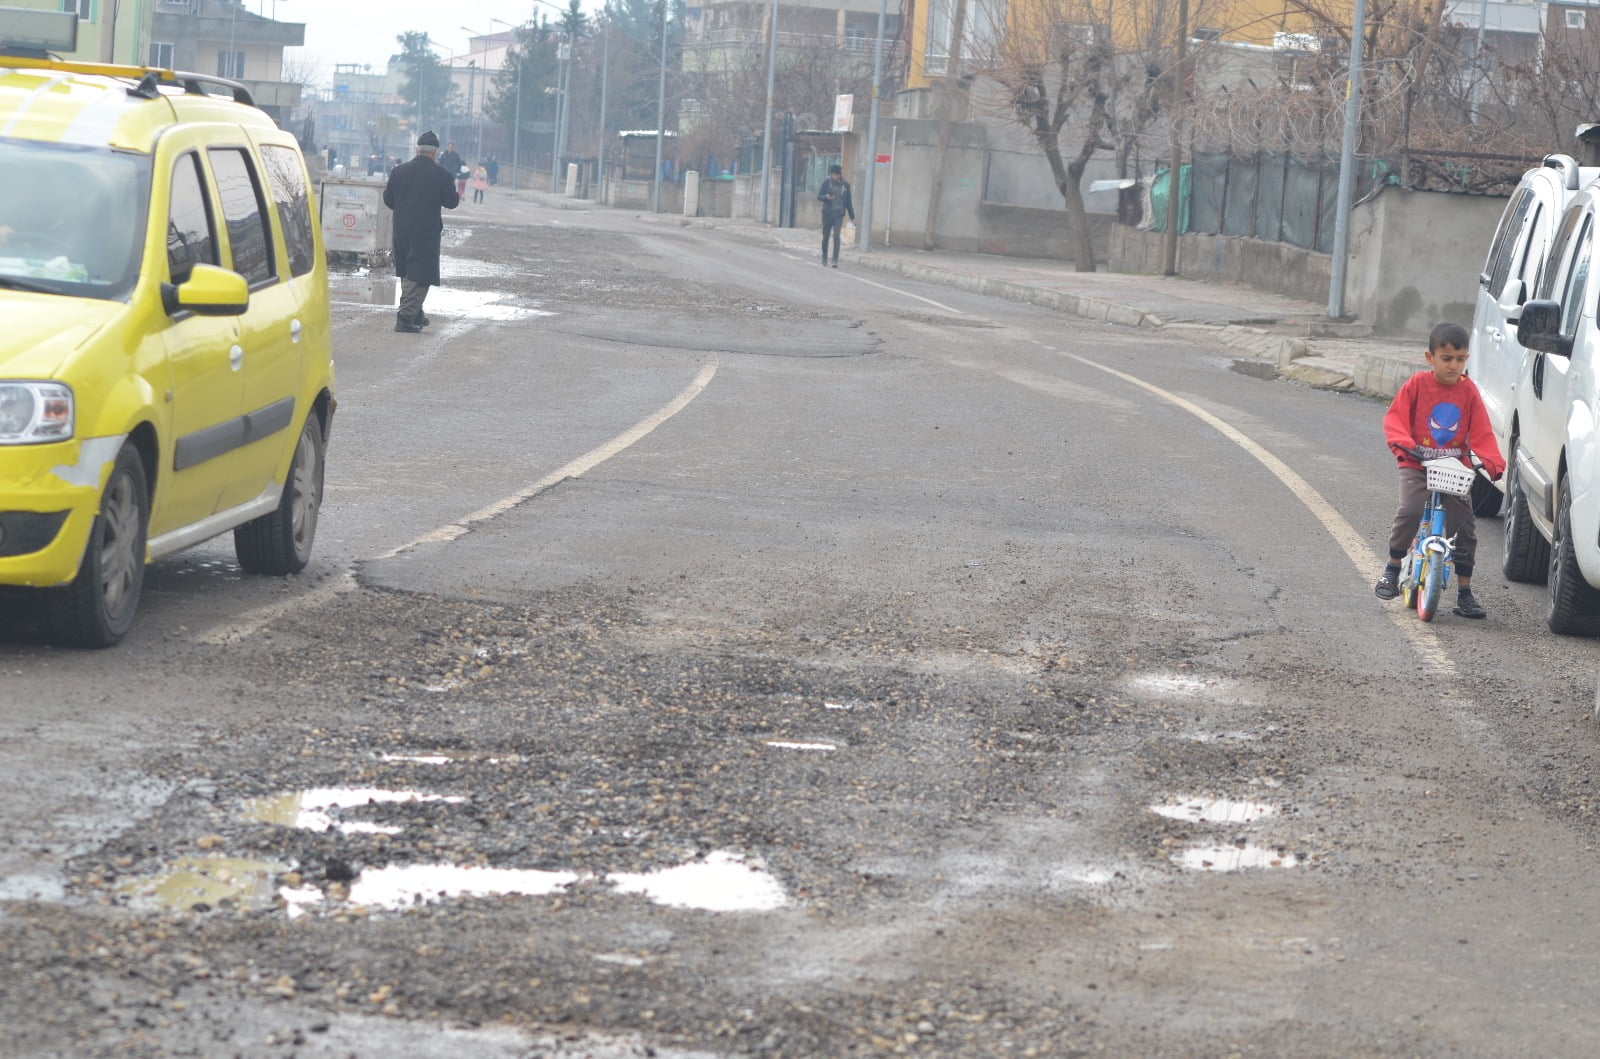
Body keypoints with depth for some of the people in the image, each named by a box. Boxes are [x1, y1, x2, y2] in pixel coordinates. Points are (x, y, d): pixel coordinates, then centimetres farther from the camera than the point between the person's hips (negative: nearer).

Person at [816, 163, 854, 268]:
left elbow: (848, 202, 9)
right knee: (825, 236, 7)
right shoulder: (826, 183, -1)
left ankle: (835, 260, -16)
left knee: (836, 236, -13)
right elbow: (819, 197, 2)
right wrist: (826, 197, -21)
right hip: (827, 214, 1)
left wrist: (852, 216, 11)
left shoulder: (845, 185, 2)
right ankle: (824, 260, 19)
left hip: (839, 215, -1)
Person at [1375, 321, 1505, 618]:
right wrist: (1402, 443, -25)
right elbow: (1394, 417, -5)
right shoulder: (1417, 384, -3)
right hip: (1417, 465, -2)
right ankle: (1392, 568, -5)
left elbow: (1482, 432, 1)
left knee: (1465, 525, -4)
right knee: (1410, 511, -27)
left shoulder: (1469, 391, 2)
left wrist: (1492, 460, -16)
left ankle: (1464, 591, 9)